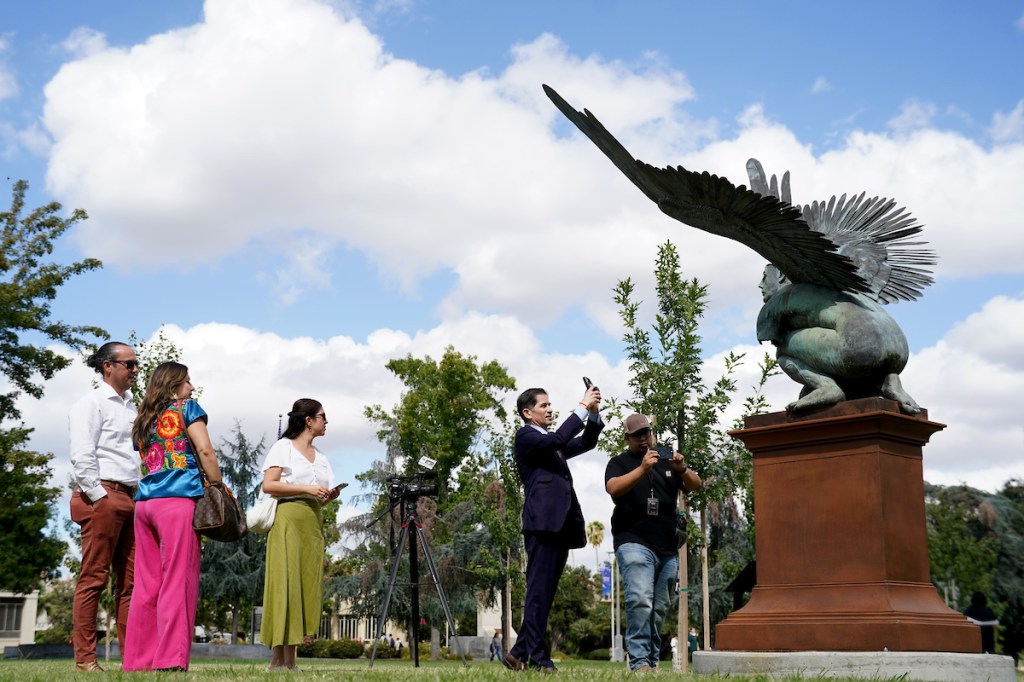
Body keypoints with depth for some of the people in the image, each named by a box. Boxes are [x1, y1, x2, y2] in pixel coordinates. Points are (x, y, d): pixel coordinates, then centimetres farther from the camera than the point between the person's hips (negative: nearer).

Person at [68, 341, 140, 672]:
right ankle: (85, 659, -3)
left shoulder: (131, 407, 21)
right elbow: (82, 455, -11)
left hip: (130, 498, 8)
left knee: (130, 580, 5)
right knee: (93, 577, -6)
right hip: (104, 496, -8)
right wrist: (98, 496, -15)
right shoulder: (92, 403, -2)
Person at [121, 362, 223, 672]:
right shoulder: (186, 408, 5)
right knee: (178, 581, -7)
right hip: (178, 500, -6)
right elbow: (205, 451, -5)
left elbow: (146, 463, 20)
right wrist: (218, 489, 0)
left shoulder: (143, 420, 22)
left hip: (144, 503, 6)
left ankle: (137, 658, 6)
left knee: (147, 584, 6)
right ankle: (171, 659, -12)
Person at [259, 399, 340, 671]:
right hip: (289, 518, -6)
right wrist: (306, 488, -14)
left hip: (313, 521, 7)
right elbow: (268, 485, -8)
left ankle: (290, 659, 1)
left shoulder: (321, 457, 21)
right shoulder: (283, 447, 2)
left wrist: (330, 495, 0)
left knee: (307, 583, 0)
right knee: (285, 582, -11)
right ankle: (277, 658, -10)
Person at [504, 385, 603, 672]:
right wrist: (582, 408, -15)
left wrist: (594, 413, 7)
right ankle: (538, 658, -7)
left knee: (544, 593, 8)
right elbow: (557, 439, -18)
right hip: (543, 523, -9)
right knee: (539, 592, -8)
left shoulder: (551, 444, 24)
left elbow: (586, 443, 23)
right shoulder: (525, 436, -1)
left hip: (560, 525, 9)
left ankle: (520, 653, 12)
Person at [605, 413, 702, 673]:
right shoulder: (619, 462, 7)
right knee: (640, 601, -20)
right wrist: (643, 469, -26)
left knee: (659, 609, 6)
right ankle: (639, 662, -22)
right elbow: (613, 488, -13)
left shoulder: (668, 458, 17)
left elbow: (696, 485, 7)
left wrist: (682, 470, -15)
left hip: (667, 548, 4)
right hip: (634, 543, -4)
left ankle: (652, 662, 13)